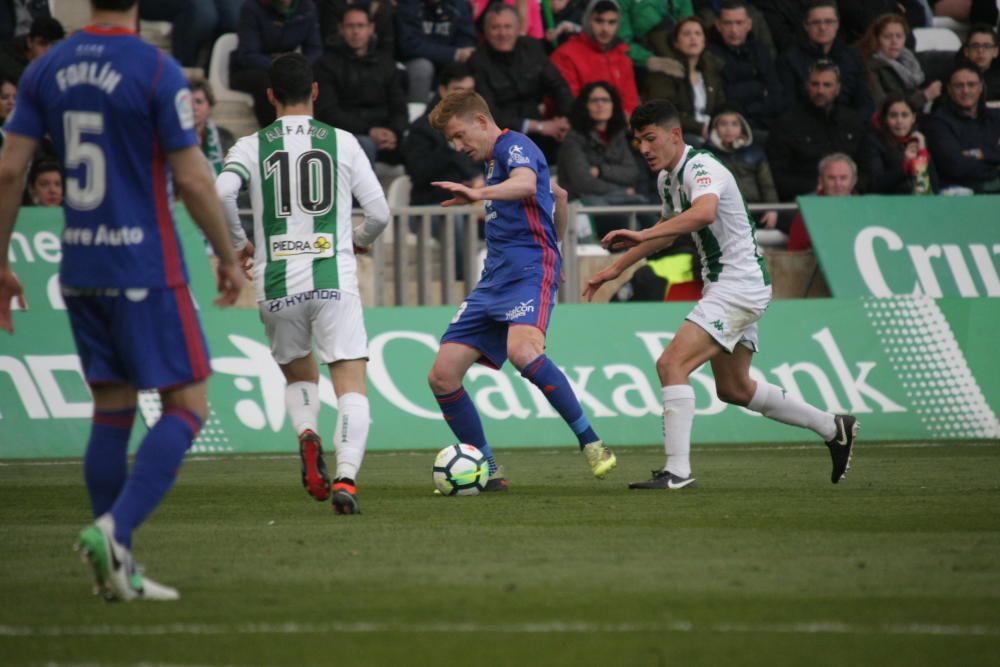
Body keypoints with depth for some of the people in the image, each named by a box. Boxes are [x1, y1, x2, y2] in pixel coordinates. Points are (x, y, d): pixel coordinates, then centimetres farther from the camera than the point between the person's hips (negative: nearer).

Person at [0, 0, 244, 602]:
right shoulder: (157, 72, -12)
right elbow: (193, 180, -12)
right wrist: (229, 258, 1)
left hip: (80, 269, 6)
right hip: (146, 269, -6)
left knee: (112, 411, 13)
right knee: (187, 406, 1)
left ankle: (118, 570, 13)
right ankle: (114, 529, -17)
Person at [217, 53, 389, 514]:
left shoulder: (251, 146, 6)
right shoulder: (342, 142, 6)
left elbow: (220, 193, -12)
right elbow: (379, 212, 6)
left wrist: (238, 244, 6)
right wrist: (360, 239, 28)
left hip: (276, 285, 1)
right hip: (334, 280, -1)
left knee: (299, 375, 24)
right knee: (351, 387, -4)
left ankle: (307, 435, -6)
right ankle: (346, 475, -27)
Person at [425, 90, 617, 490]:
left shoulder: (514, 146, -3)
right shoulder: (494, 162, 26)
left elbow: (526, 184, -29)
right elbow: (558, 194, 42)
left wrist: (479, 194, -46)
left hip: (529, 271, -10)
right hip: (494, 279, 10)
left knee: (522, 351, -36)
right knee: (442, 376, -1)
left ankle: (590, 442, -26)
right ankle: (488, 471, 8)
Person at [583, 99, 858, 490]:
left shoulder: (701, 169, -19)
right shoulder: (667, 178, 11)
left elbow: (704, 212, -43)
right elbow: (669, 231, 30)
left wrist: (643, 236, -50)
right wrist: (617, 268, 29)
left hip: (740, 284, -11)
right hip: (723, 285, 11)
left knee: (671, 365, -20)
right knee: (734, 389, 20)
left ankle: (678, 472, -23)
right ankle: (833, 429, 32)